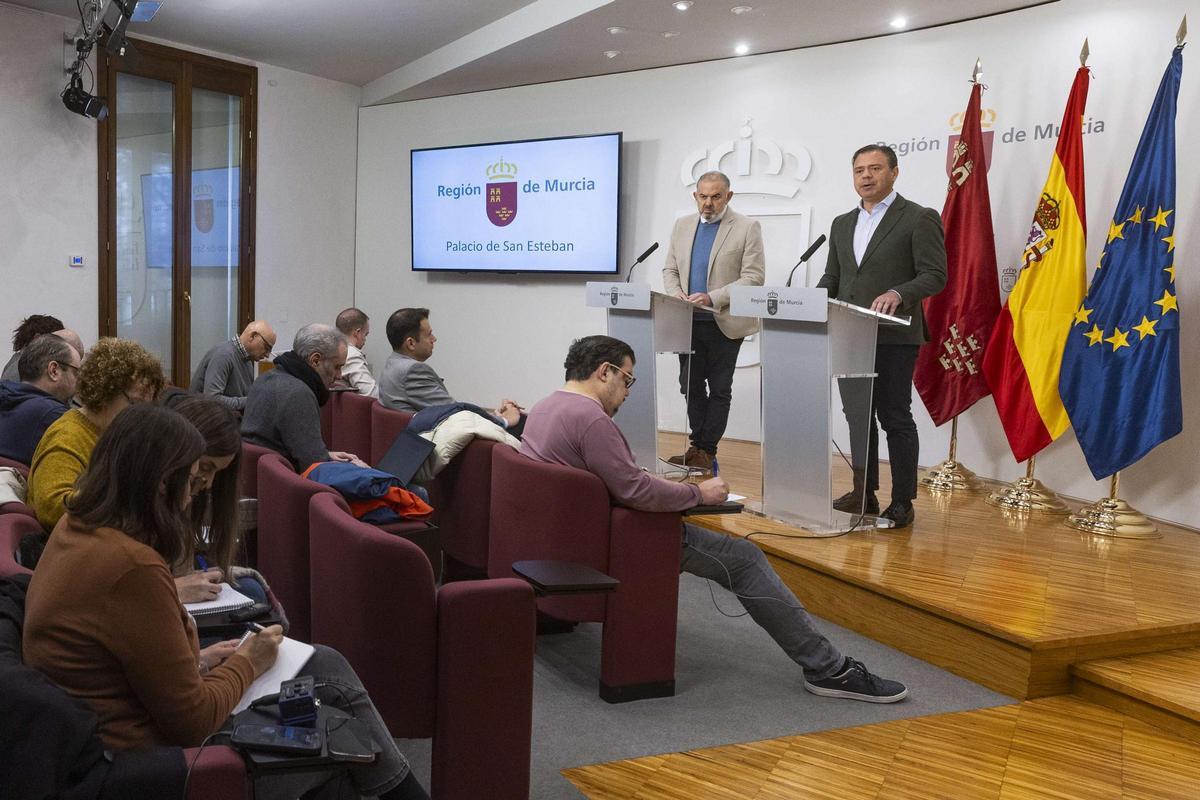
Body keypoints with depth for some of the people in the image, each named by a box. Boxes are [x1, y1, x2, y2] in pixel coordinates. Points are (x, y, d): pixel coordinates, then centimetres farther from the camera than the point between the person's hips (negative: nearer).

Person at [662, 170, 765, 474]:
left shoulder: (747, 228, -5)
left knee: (719, 389, 3)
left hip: (724, 323, -4)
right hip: (689, 322, 5)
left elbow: (753, 277, -11)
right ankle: (697, 446, 18)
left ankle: (706, 450, 9)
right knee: (691, 386, 8)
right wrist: (677, 295, -7)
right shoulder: (682, 225, 11)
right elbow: (670, 270, 14)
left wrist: (712, 298, -20)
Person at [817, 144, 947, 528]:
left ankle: (902, 502, 6)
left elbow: (934, 275, -9)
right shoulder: (842, 224, 17)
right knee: (857, 417, 10)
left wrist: (898, 294, -26)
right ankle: (863, 493, 19)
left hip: (894, 336, -6)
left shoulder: (919, 219, -3)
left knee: (895, 417, -2)